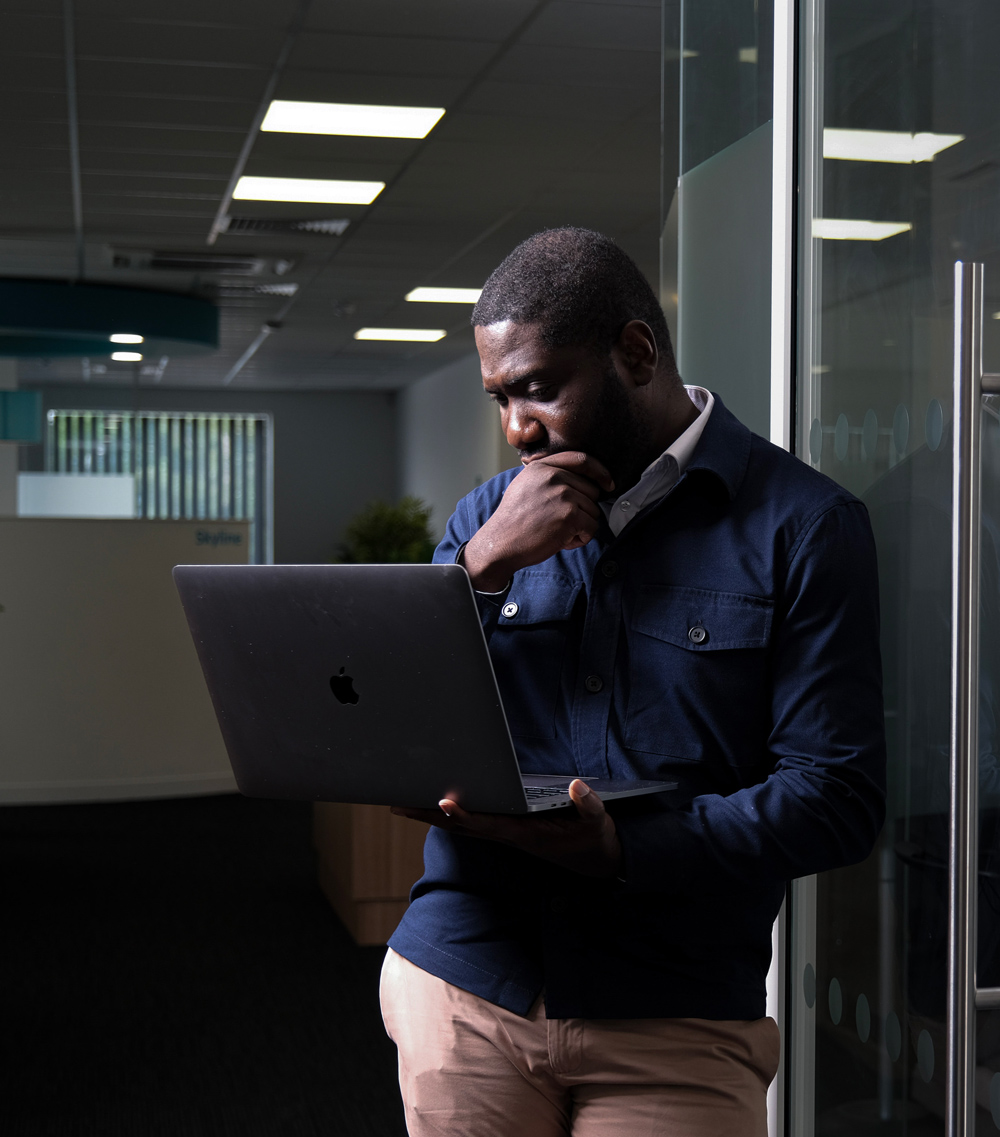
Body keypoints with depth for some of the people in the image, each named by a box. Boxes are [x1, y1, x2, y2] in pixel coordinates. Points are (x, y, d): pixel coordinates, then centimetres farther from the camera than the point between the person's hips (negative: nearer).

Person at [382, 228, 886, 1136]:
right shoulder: (486, 515, 10)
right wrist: (484, 566, -10)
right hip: (460, 992, 3)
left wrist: (627, 848, -23)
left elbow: (838, 796, -10)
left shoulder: (804, 525, -4)